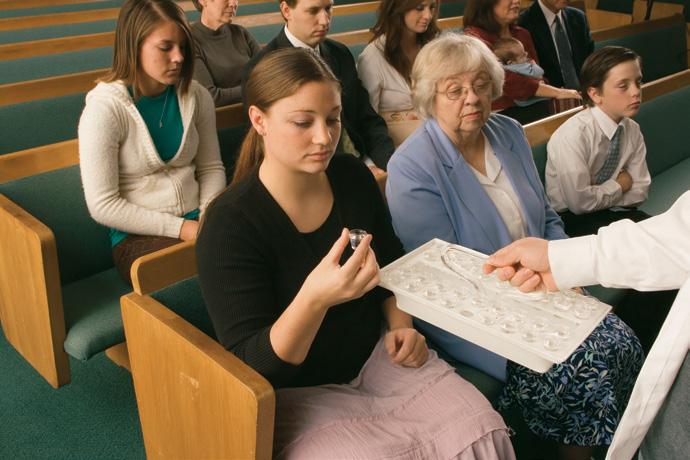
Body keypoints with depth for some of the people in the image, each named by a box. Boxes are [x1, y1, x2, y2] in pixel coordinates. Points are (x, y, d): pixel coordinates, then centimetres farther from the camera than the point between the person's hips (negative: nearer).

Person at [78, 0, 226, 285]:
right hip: (137, 235, -4)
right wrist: (179, 228, -15)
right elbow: (102, 206, -12)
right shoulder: (104, 108, -12)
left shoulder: (195, 96, 2)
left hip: (195, 221, 5)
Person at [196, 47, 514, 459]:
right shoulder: (230, 224, -21)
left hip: (374, 357, 5)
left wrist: (401, 326, 0)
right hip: (294, 390, -4)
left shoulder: (353, 176, -3)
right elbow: (253, 367, -22)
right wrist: (314, 297, -39)